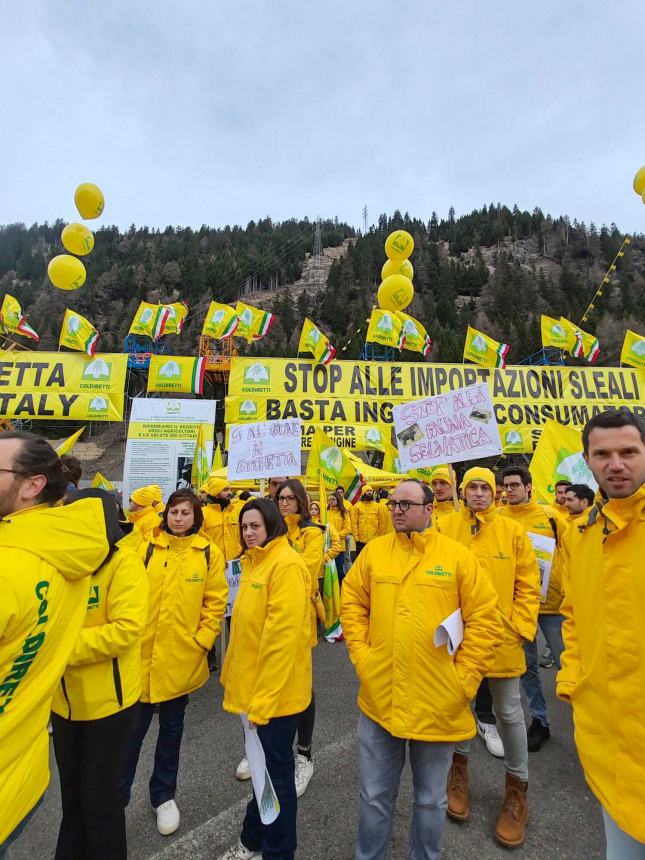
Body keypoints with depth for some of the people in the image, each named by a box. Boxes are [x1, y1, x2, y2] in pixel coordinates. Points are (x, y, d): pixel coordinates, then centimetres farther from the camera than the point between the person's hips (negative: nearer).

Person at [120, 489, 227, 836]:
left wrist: (202, 640, -10)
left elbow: (216, 602, -4)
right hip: (142, 654, 0)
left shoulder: (209, 553, -7)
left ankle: (163, 795, 42)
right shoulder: (146, 548, -3)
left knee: (171, 727, 19)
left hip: (181, 658, 0)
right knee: (133, 728, 11)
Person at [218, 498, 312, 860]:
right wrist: (234, 677, 14)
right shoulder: (253, 562, 6)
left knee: (276, 770, 13)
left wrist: (265, 698, -20)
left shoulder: (287, 564, -23)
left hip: (276, 691, -8)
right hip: (254, 687, 8)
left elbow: (283, 636, -24)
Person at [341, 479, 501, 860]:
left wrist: (464, 676, -9)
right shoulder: (374, 550, -4)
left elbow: (485, 618, -7)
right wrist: (361, 653, -4)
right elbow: (352, 603, 4)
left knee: (431, 800, 23)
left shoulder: (458, 556, -9)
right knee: (375, 795, 21)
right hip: (379, 699, 2)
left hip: (438, 704, -1)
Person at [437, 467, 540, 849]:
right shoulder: (445, 526, -9)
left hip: (502, 638, 0)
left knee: (510, 713, 16)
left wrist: (520, 628, -7)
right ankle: (460, 768, 47)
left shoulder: (513, 531, -6)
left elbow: (528, 585, -2)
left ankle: (518, 788, 43)